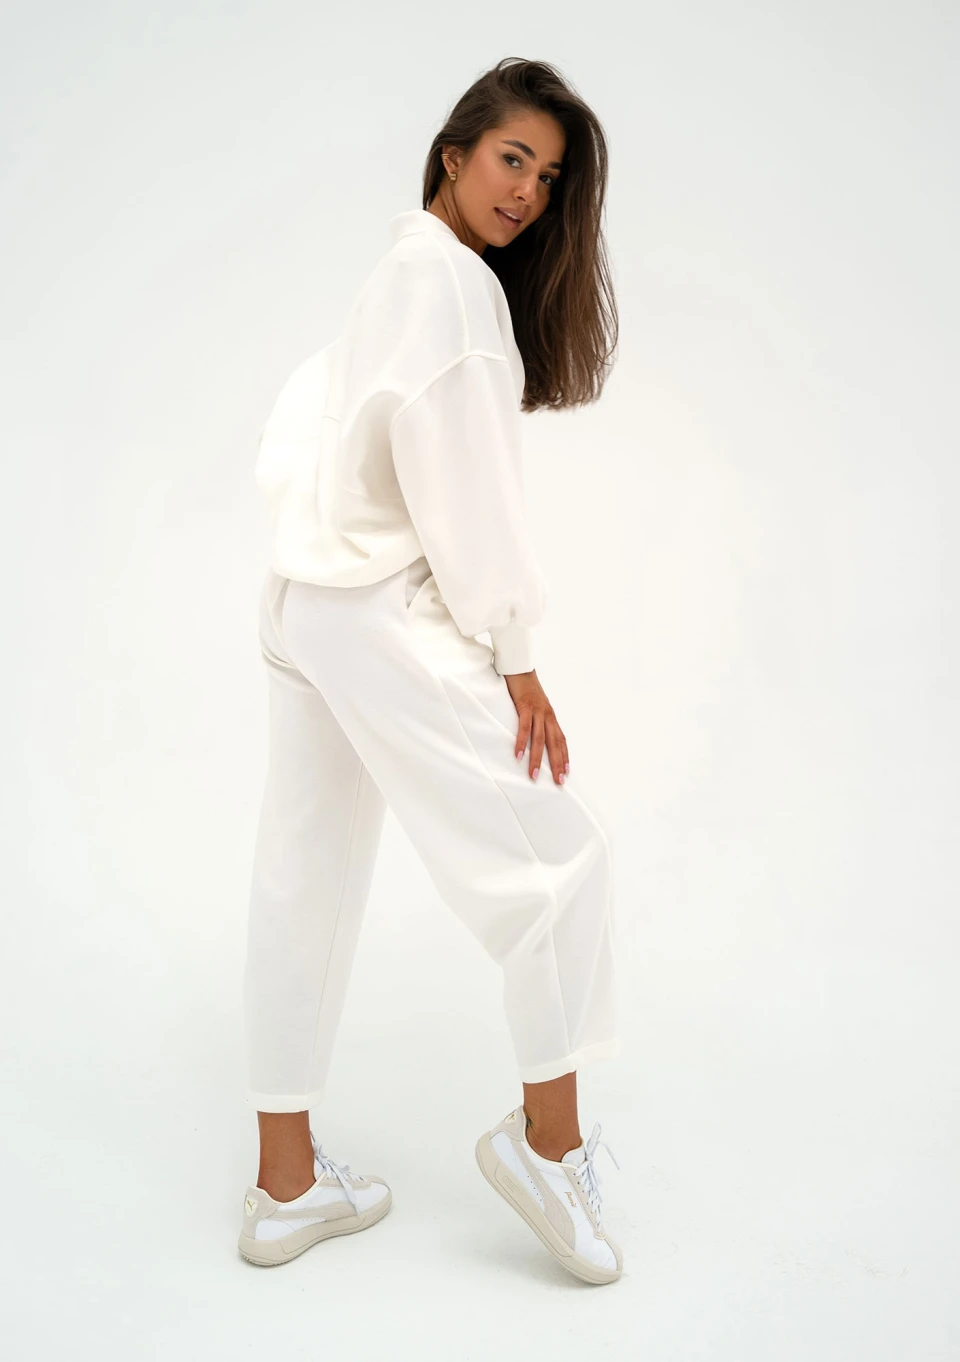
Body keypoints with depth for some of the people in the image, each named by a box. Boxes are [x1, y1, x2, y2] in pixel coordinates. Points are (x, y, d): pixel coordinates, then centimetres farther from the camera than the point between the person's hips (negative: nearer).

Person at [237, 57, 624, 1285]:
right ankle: (549, 1136, 12)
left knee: (307, 885, 10)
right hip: (388, 613, -10)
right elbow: (459, 478, -16)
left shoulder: (393, 274, 20)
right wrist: (514, 652, -13)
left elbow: (291, 434, 18)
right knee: (553, 851, 0)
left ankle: (286, 1184, 22)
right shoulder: (450, 275, -10)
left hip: (307, 603, 10)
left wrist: (310, 537, 12)